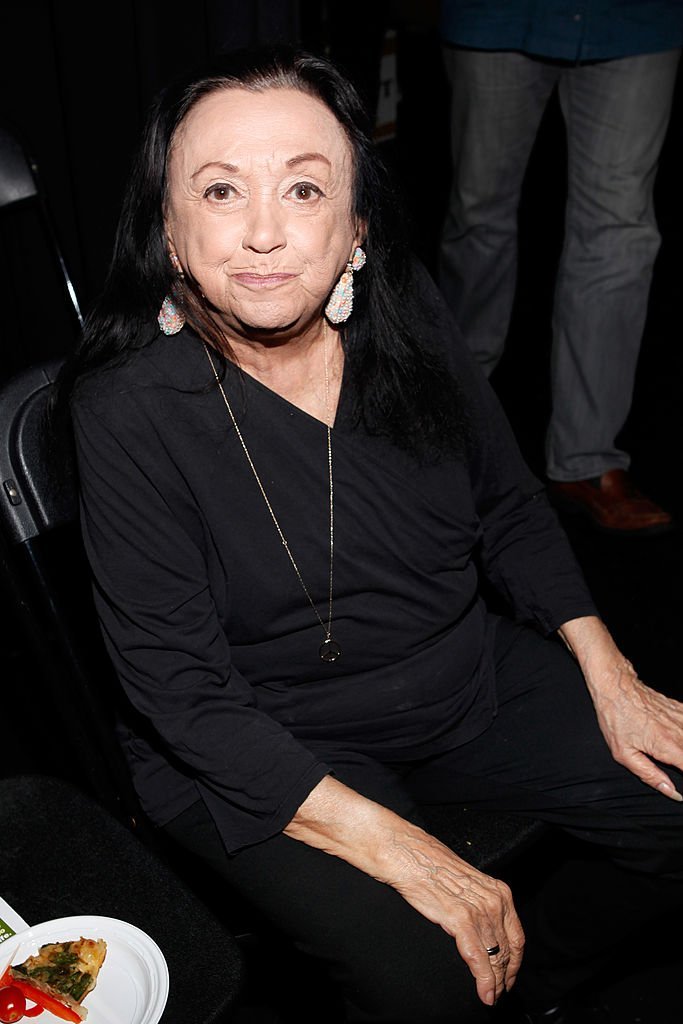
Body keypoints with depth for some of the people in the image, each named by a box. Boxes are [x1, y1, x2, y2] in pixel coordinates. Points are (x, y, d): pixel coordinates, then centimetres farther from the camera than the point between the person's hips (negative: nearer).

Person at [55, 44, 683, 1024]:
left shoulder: (405, 310, -8)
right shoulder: (129, 408, -21)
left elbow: (510, 505, 6)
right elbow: (183, 689, -20)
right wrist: (400, 851, -26)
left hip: (474, 677, 5)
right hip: (263, 748, -4)